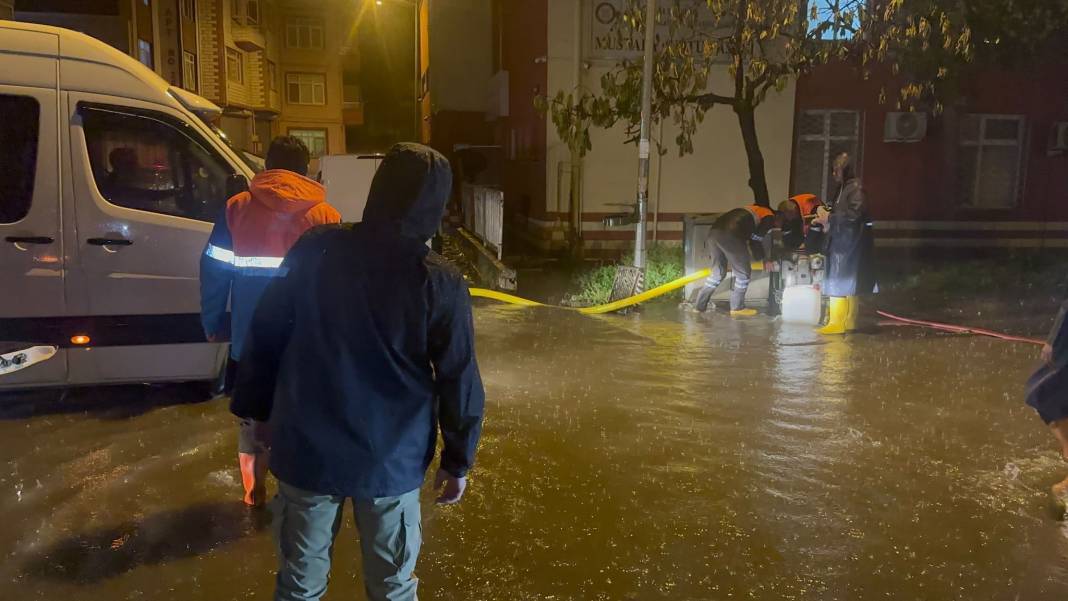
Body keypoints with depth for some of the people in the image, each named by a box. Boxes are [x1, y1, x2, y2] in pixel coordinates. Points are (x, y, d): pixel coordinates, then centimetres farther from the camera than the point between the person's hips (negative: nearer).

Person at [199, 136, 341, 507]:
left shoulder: (237, 208, 1)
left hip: (250, 338, 2)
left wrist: (213, 324, 9)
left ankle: (254, 494, 29)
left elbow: (213, 270, 0)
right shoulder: (323, 214, -4)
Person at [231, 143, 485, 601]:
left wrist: (252, 406, 15)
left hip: (305, 449, 2)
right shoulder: (440, 284, -13)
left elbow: (265, 336, 1)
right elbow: (458, 380, -9)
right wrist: (458, 460, 4)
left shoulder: (315, 249, -6)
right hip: (391, 459, -2)